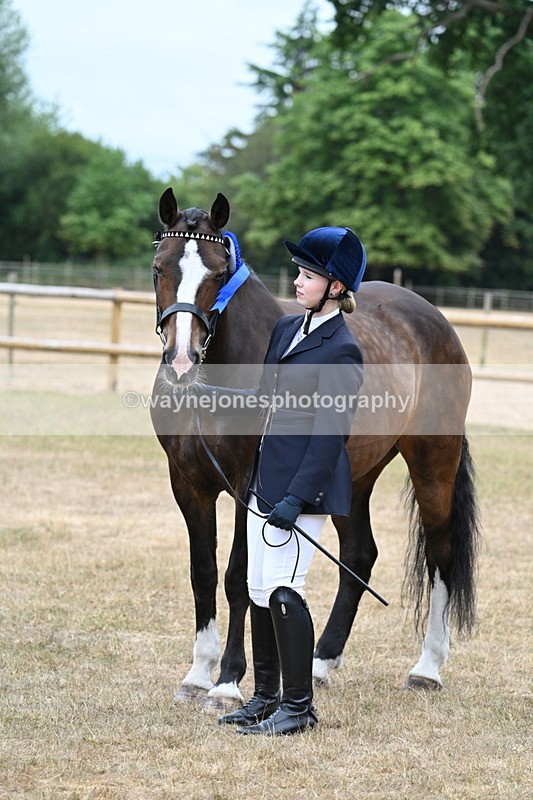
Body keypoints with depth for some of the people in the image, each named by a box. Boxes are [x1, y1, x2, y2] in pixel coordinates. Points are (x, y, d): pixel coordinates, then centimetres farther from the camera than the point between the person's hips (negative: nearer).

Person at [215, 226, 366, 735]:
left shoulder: (341, 351, -14)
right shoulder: (286, 330, 12)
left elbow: (328, 434, -18)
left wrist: (295, 497, -23)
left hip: (302, 486, -9)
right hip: (265, 482, 9)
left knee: (283, 591, -7)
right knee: (259, 591, 13)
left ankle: (298, 706, 3)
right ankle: (265, 697, 23)